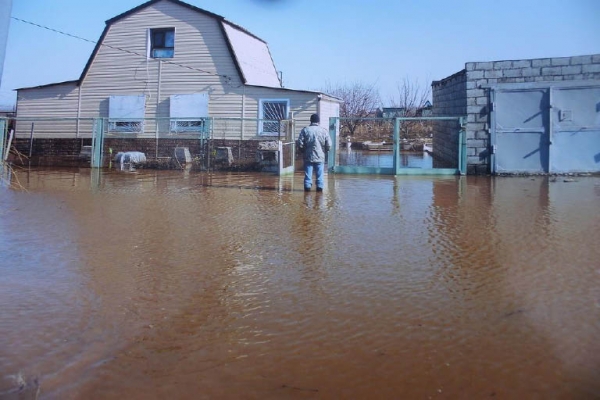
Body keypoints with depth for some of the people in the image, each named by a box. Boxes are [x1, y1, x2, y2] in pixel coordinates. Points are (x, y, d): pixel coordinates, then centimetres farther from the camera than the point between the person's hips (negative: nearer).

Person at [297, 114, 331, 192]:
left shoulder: (305, 130, -4)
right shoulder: (324, 131, -2)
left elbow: (300, 144, -6)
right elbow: (329, 145, -3)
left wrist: (303, 150, 12)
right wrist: (324, 151, 15)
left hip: (308, 157, 0)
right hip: (320, 156, 0)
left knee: (308, 174, 7)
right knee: (320, 174, 9)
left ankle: (307, 186, 7)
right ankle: (320, 186, 11)